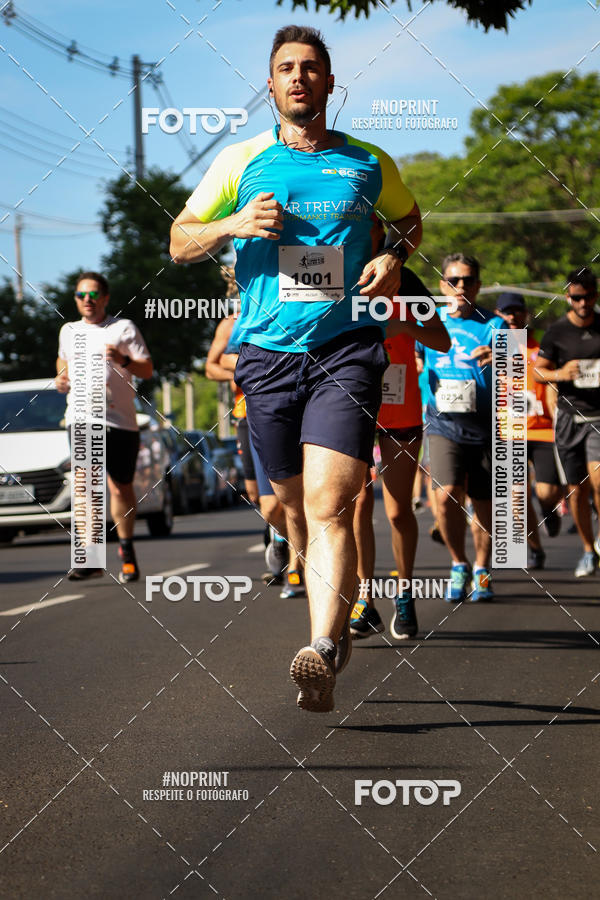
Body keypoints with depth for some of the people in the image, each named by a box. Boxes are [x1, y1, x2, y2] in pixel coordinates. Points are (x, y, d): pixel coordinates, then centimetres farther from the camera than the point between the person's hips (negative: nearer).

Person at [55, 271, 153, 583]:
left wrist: (124, 360, -18)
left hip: (119, 420, -2)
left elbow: (147, 371, 2)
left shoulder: (124, 327, 5)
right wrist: (60, 379, 14)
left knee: (121, 489, 5)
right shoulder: (68, 331, 18)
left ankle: (126, 550, 23)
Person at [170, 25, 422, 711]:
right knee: (297, 507, 7)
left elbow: (410, 217, 28)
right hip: (268, 353, 2)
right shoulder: (241, 162, 9)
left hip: (347, 350, -2)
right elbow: (180, 243, 11)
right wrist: (234, 223, -9)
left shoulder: (368, 165, 10)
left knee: (329, 504, -19)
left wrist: (395, 257, 6)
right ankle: (333, 629, 26)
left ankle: (322, 653, -30)